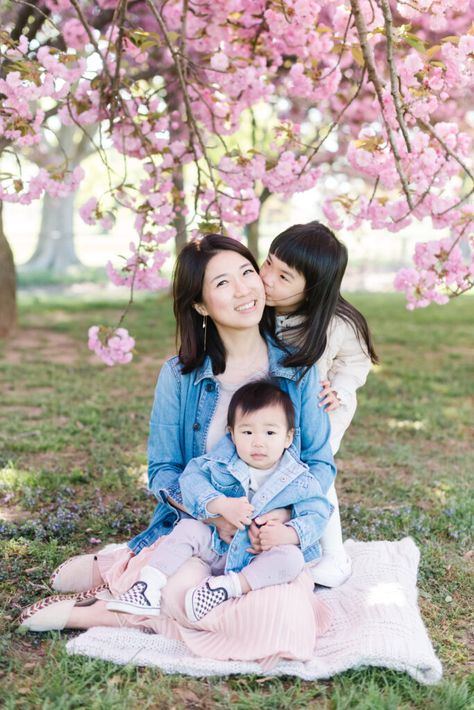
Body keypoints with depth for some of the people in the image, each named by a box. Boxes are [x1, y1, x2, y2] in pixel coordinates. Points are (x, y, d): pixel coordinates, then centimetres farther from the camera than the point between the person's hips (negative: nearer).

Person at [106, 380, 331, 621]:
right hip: (216, 545, 2)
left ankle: (227, 587, -30)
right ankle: (149, 587, -20)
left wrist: (288, 533, -35)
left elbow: (316, 515, -14)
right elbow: (191, 477, -15)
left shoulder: (298, 481, -11)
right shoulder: (223, 459, -7)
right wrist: (220, 505, -31)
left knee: (292, 558, -29)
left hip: (259, 559, -1)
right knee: (187, 528, -19)